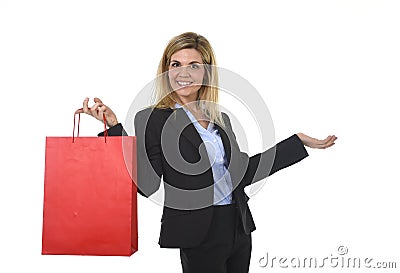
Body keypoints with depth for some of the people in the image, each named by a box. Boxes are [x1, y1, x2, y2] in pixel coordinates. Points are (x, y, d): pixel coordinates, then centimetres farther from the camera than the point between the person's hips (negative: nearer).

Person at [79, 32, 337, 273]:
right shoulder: (153, 119, -8)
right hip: (199, 237, -6)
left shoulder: (220, 119, 10)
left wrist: (299, 141, 15)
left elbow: (242, 172, 13)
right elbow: (146, 185, -16)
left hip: (239, 229, 6)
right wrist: (114, 126, -23)